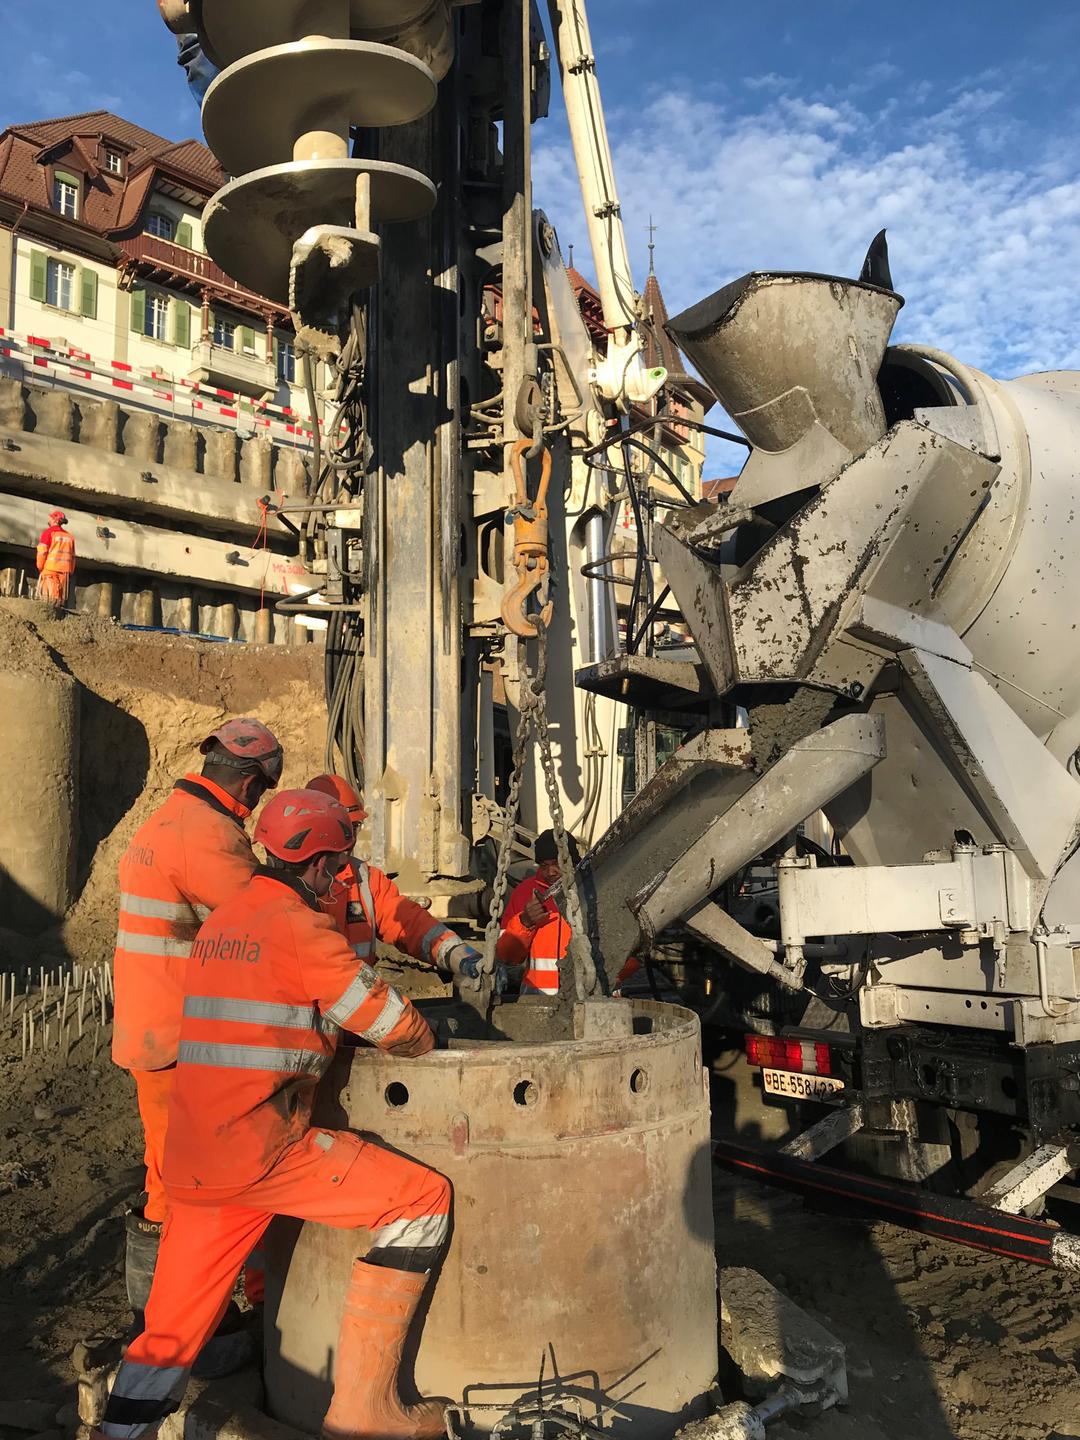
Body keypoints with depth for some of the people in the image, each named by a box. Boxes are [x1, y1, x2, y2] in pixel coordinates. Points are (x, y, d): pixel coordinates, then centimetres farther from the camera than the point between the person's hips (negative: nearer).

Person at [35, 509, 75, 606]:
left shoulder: (48, 532, -2)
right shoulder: (69, 536, 14)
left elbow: (42, 552, -6)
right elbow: (72, 557, 14)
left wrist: (40, 567, 3)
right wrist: (70, 573, 16)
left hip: (50, 569, -5)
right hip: (65, 571, 5)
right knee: (61, 599, 5)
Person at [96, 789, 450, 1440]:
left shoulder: (221, 921, 15)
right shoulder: (301, 925, -11)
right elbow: (394, 1025, -5)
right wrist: (422, 1039, 16)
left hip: (194, 1160, 9)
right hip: (263, 1154, -9)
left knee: (172, 1331, 17)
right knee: (424, 1198, 0)